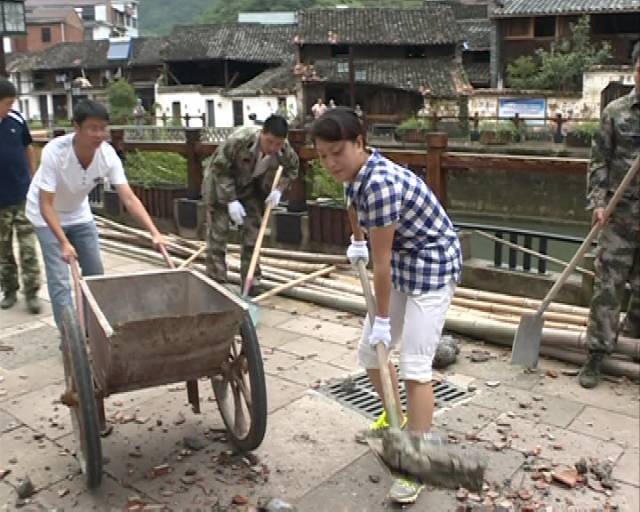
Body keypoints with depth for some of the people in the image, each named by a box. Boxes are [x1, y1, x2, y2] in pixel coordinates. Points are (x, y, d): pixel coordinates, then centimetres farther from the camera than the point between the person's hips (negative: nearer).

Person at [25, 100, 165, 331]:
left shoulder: (108, 154, -24)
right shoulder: (54, 152, -34)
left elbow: (129, 199, -26)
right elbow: (46, 205, -32)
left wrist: (154, 232, -37)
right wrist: (64, 243, -41)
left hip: (79, 213, 5)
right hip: (47, 216, -4)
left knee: (95, 272, 9)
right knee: (60, 279, -10)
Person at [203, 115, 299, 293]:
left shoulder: (284, 149, -23)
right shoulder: (239, 140, -37)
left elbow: (292, 168, 0)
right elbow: (219, 169, -26)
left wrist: (279, 189, -16)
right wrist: (231, 200, -29)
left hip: (250, 188, 4)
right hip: (220, 184, -4)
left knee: (252, 232, 2)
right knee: (218, 233, -5)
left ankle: (251, 282, 13)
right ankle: (216, 283, 4)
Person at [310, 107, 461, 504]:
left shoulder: (380, 184, -31)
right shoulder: (355, 175, -5)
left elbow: (381, 260, -25)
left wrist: (383, 318, -16)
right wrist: (356, 241, 29)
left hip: (433, 267, -9)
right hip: (401, 264, 9)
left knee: (415, 365, -11)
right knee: (370, 352, 12)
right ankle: (396, 418, 37)